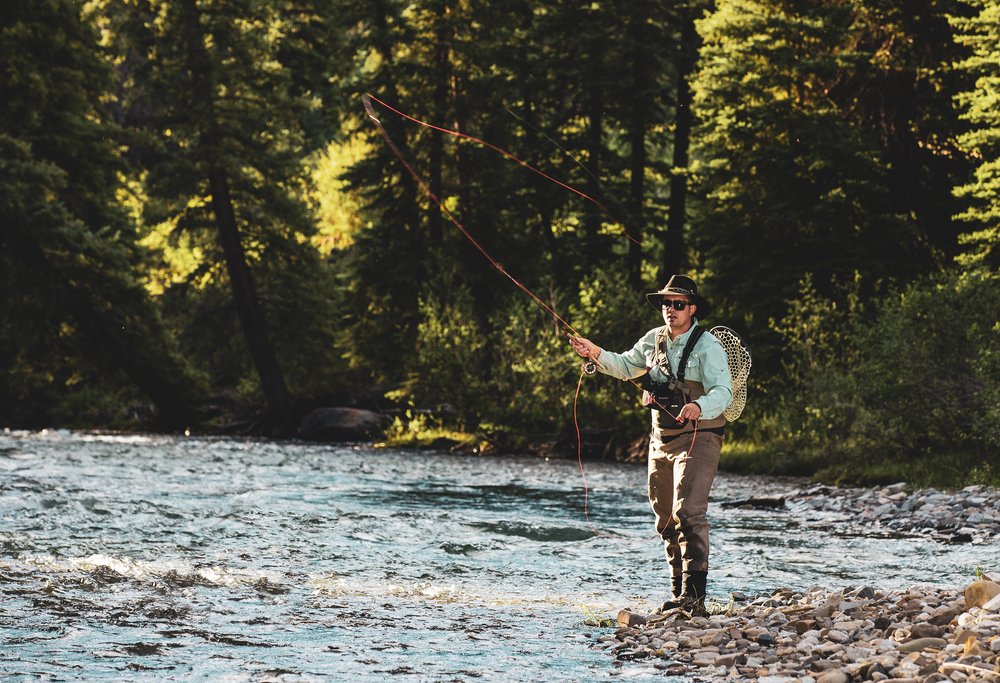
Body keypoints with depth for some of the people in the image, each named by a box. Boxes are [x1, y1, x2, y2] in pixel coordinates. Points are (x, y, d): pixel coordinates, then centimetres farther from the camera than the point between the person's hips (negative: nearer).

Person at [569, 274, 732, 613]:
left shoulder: (707, 345, -13)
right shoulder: (654, 339, 8)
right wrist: (597, 354, 6)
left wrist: (699, 407, -44)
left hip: (698, 439, -7)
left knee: (688, 513, -19)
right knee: (665, 519, 11)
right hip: (661, 440, 7)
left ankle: (693, 594, -22)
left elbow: (723, 391, -24)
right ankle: (678, 591, 21)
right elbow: (625, 367, 24)